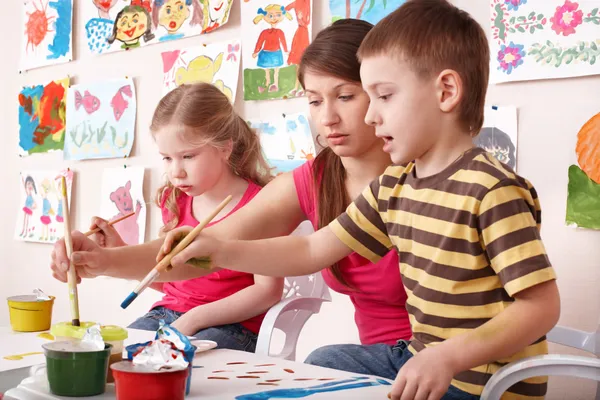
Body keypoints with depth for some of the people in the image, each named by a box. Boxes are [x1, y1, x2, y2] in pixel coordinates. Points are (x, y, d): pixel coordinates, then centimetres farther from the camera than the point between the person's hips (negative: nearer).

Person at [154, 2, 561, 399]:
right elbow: (313, 251, 7)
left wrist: (449, 356, -32)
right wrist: (222, 250, -2)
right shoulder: (392, 187, 4)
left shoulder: (493, 191, -22)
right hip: (423, 360, 8)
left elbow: (542, 305, -23)